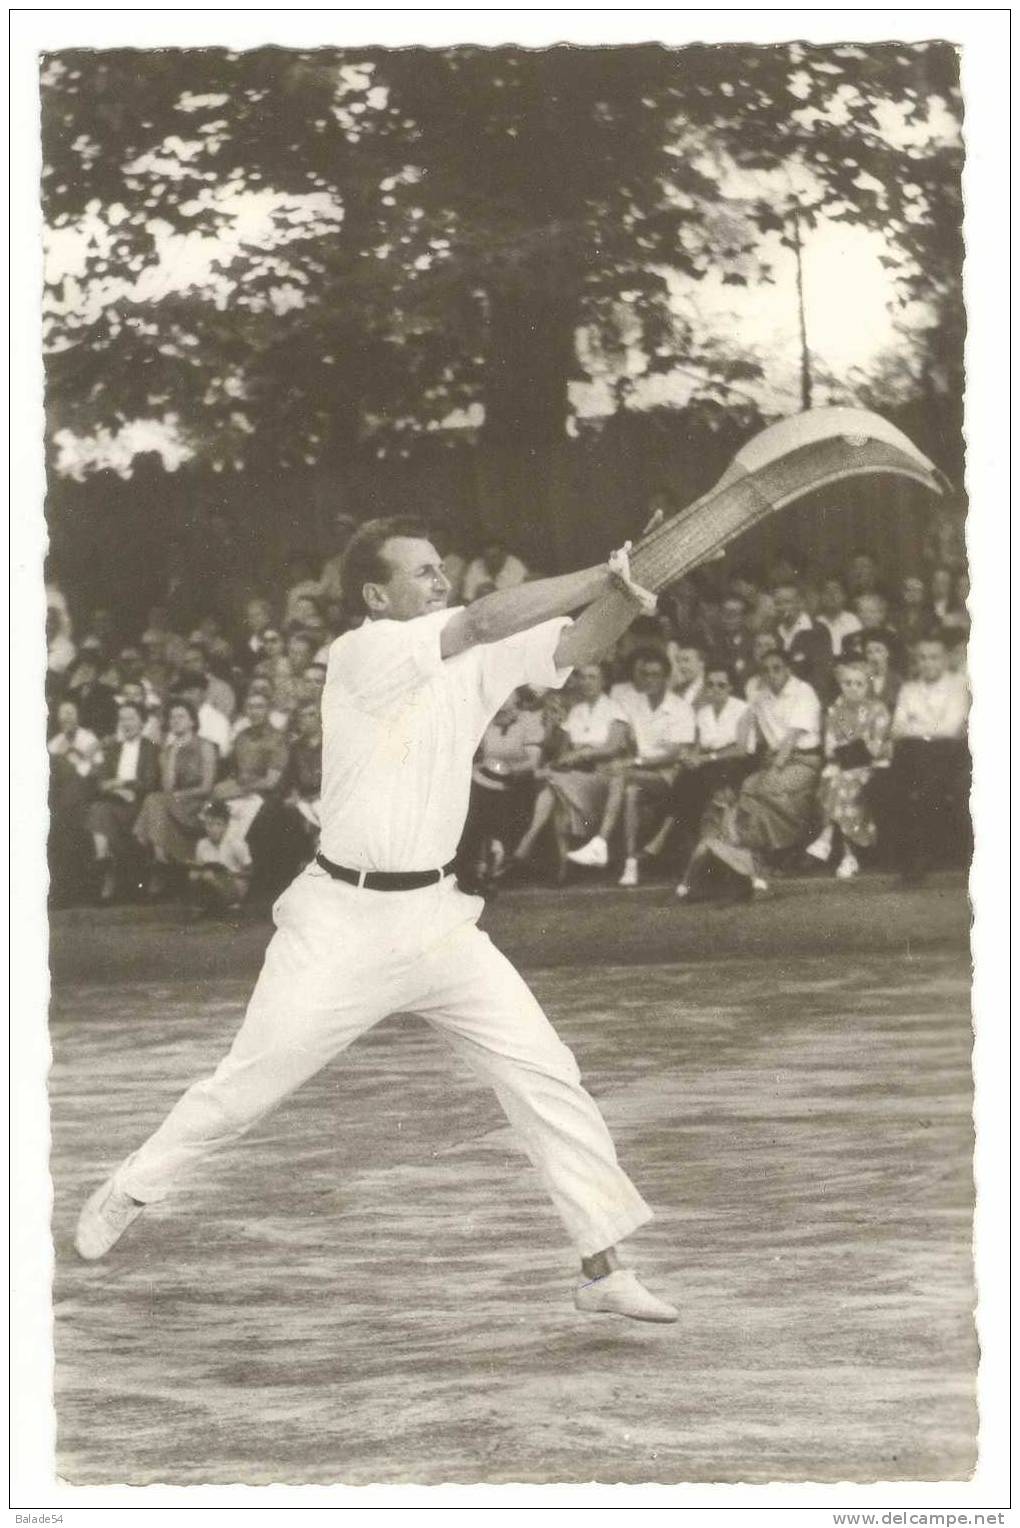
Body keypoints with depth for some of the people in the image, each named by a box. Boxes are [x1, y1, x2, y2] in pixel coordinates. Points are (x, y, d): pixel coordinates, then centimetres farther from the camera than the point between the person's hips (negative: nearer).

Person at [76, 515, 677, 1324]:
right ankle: (130, 1190, 30)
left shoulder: (474, 661, 3)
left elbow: (575, 643, -8)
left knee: (545, 1073, -4)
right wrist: (607, 573, -28)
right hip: (342, 921, -5)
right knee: (248, 1085, 5)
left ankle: (604, 1268, 1)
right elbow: (482, 621, -27)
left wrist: (625, 596, -30)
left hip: (437, 919, 5)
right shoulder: (361, 655, -15)